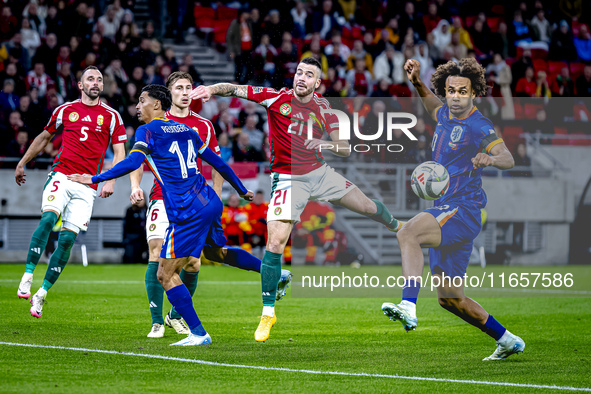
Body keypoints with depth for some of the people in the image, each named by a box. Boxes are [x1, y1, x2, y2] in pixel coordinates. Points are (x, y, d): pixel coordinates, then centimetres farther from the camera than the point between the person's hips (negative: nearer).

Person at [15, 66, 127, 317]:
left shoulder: (111, 116, 8)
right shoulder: (65, 111, 11)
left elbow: (119, 153, 8)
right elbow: (45, 137, 26)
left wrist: (110, 181, -7)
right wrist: (22, 163, 29)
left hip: (87, 185, 0)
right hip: (62, 175, 0)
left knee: (67, 239, -6)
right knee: (48, 218, -26)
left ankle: (42, 294, 3)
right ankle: (27, 278, -25)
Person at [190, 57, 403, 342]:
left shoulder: (323, 107, -2)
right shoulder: (277, 98, -10)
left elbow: (345, 149, 0)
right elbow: (234, 90, -16)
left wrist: (327, 144, -22)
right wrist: (211, 89, -36)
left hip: (319, 172, 3)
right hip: (287, 178, -3)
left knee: (368, 206, 13)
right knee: (276, 242, -16)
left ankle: (398, 227, 51)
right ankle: (268, 313, -5)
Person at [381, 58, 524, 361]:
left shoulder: (479, 127, -13)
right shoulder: (445, 114, 11)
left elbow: (507, 159, -27)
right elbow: (431, 103, 35)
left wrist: (491, 158, -50)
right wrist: (416, 81, 16)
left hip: (463, 211, -9)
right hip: (445, 211, 9)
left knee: (408, 233, -34)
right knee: (449, 298, 14)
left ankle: (408, 307, -47)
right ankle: (507, 341, 29)